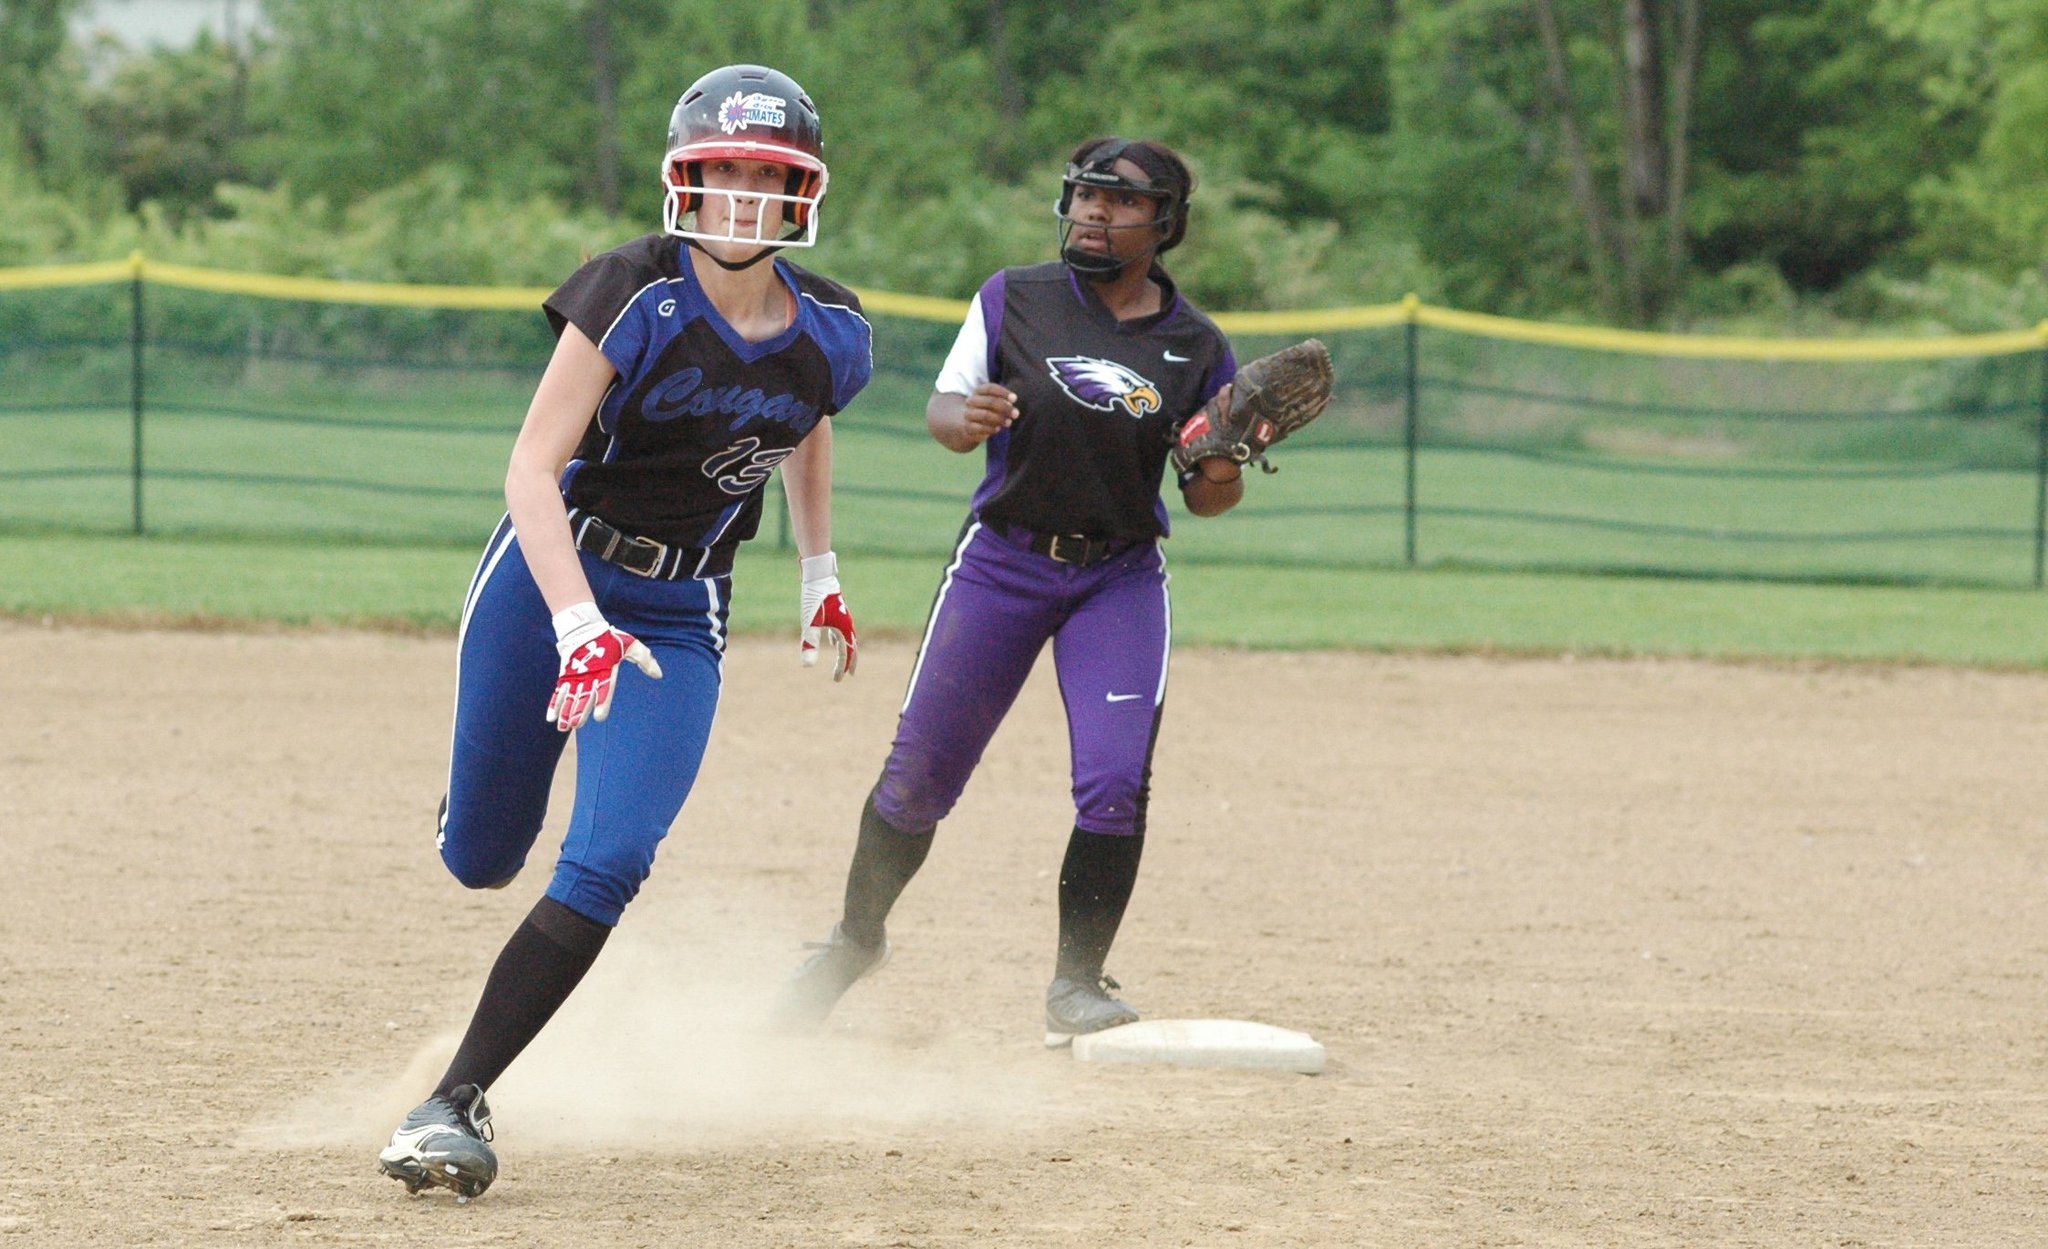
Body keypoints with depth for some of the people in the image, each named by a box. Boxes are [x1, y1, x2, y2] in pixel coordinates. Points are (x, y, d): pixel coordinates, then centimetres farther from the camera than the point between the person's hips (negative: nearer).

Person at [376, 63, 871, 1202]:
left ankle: (456, 1102, -11)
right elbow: (533, 467, -25)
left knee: (606, 869, -16)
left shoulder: (832, 336, -6)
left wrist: (822, 577, 21)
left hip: (680, 618, 2)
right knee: (480, 860, 8)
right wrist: (579, 626, -37)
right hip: (547, 582, -2)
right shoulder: (638, 296, -20)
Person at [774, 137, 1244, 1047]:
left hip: (1121, 579, 0)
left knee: (1116, 783, -14)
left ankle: (1076, 985, 1)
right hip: (1002, 563, 0)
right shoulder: (1013, 300, -1)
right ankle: (855, 941, 25)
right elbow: (945, 414, -4)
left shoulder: (1197, 347, 0)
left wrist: (1224, 470, -18)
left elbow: (1205, 498, 5)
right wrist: (964, 418, -27)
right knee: (918, 774, 2)